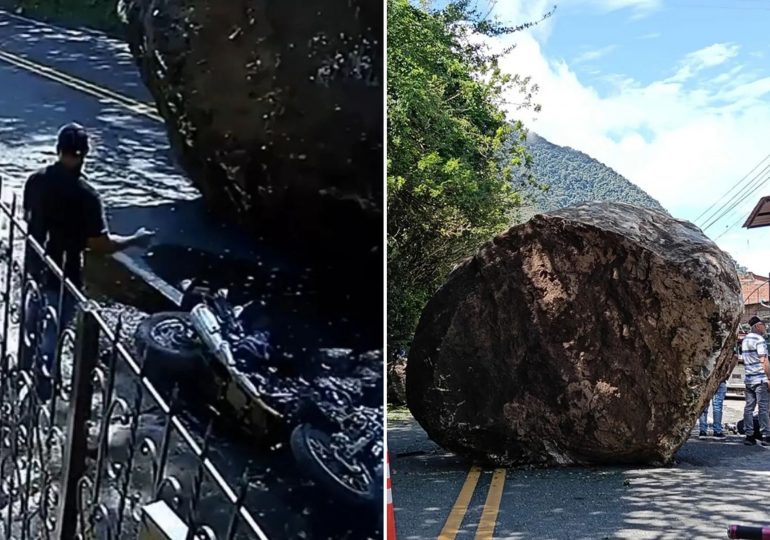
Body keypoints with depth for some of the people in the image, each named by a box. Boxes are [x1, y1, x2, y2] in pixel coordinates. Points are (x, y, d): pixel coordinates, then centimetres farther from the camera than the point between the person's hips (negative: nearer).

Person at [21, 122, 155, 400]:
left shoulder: (35, 180, -6)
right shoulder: (85, 195, -25)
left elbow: (28, 219, 10)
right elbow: (101, 244, -21)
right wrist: (134, 240, -7)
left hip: (35, 268, 6)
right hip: (62, 276, -6)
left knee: (31, 326, 26)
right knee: (50, 335, 10)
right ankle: (41, 393, 24)